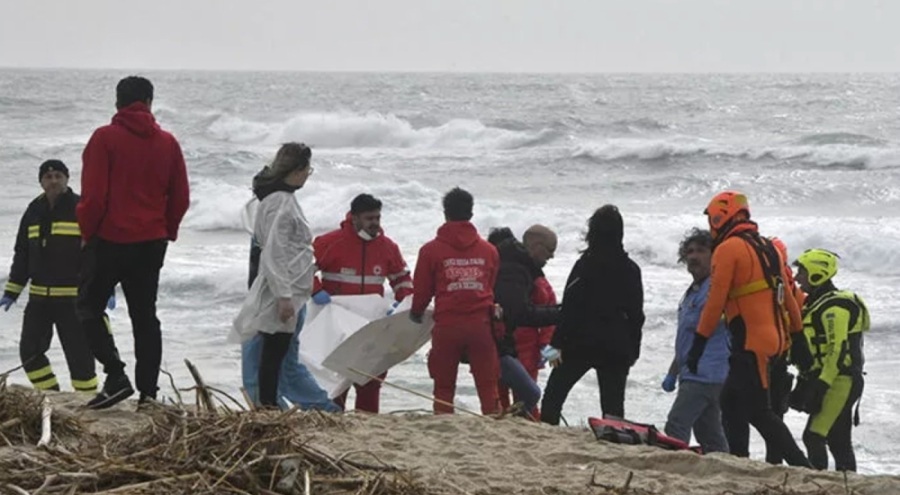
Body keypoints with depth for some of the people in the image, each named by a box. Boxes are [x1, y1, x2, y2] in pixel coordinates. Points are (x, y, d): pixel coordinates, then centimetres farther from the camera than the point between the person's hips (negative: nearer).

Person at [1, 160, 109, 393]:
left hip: (73, 297, -6)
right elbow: (22, 255, 18)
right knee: (30, 350, 2)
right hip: (39, 297, 6)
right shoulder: (34, 211, 12)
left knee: (79, 353, -4)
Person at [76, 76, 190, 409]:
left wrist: (87, 231, 1)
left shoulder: (105, 138, -9)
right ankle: (148, 391, 7)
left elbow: (93, 194, -13)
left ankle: (115, 375, -9)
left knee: (89, 307, 7)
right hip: (151, 243, 4)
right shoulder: (168, 143, 4)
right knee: (145, 315, 11)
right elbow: (181, 197, 5)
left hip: (109, 240, -4)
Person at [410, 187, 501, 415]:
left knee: (444, 387, 6)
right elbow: (492, 288, 14)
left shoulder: (431, 250, -3)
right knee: (487, 385, 5)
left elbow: (422, 290, 3)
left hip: (447, 325, -2)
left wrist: (416, 313, 23)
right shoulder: (489, 251, 6)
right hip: (481, 325, 2)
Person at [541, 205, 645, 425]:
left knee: (553, 397, 6)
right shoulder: (631, 269, 5)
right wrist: (633, 350, 17)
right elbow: (636, 314, 10)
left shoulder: (585, 264, -8)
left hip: (581, 343, -3)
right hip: (617, 349, 4)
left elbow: (569, 308, -11)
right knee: (613, 405, 6)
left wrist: (557, 343, -8)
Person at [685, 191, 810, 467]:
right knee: (732, 403, 15)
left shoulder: (728, 249, -8)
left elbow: (715, 302, -12)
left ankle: (801, 467, -12)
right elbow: (788, 297, 18)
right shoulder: (768, 248, 16)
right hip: (772, 337, 8)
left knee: (757, 411, -7)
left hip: (749, 342, -8)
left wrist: (698, 345, -9)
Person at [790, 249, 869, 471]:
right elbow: (812, 350, 22)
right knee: (839, 442, 12)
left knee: (814, 437, -14)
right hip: (838, 383, 11)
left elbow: (838, 350, -22)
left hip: (839, 383, -11)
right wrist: (808, 383, 19)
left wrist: (822, 384, -25)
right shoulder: (817, 304, 18)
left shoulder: (835, 307, -15)